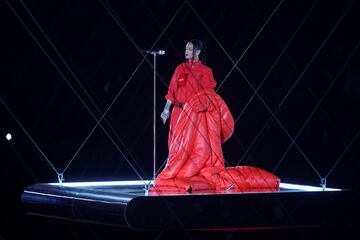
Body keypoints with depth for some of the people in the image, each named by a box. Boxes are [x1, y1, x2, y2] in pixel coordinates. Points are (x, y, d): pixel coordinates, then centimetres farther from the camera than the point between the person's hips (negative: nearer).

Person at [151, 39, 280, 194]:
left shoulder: (205, 71, 4)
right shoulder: (180, 68, 11)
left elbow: (209, 94, 1)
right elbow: (172, 90, 8)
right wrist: (166, 109, 0)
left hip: (197, 114, -2)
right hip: (181, 114, 2)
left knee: (200, 147, -5)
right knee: (181, 146, 0)